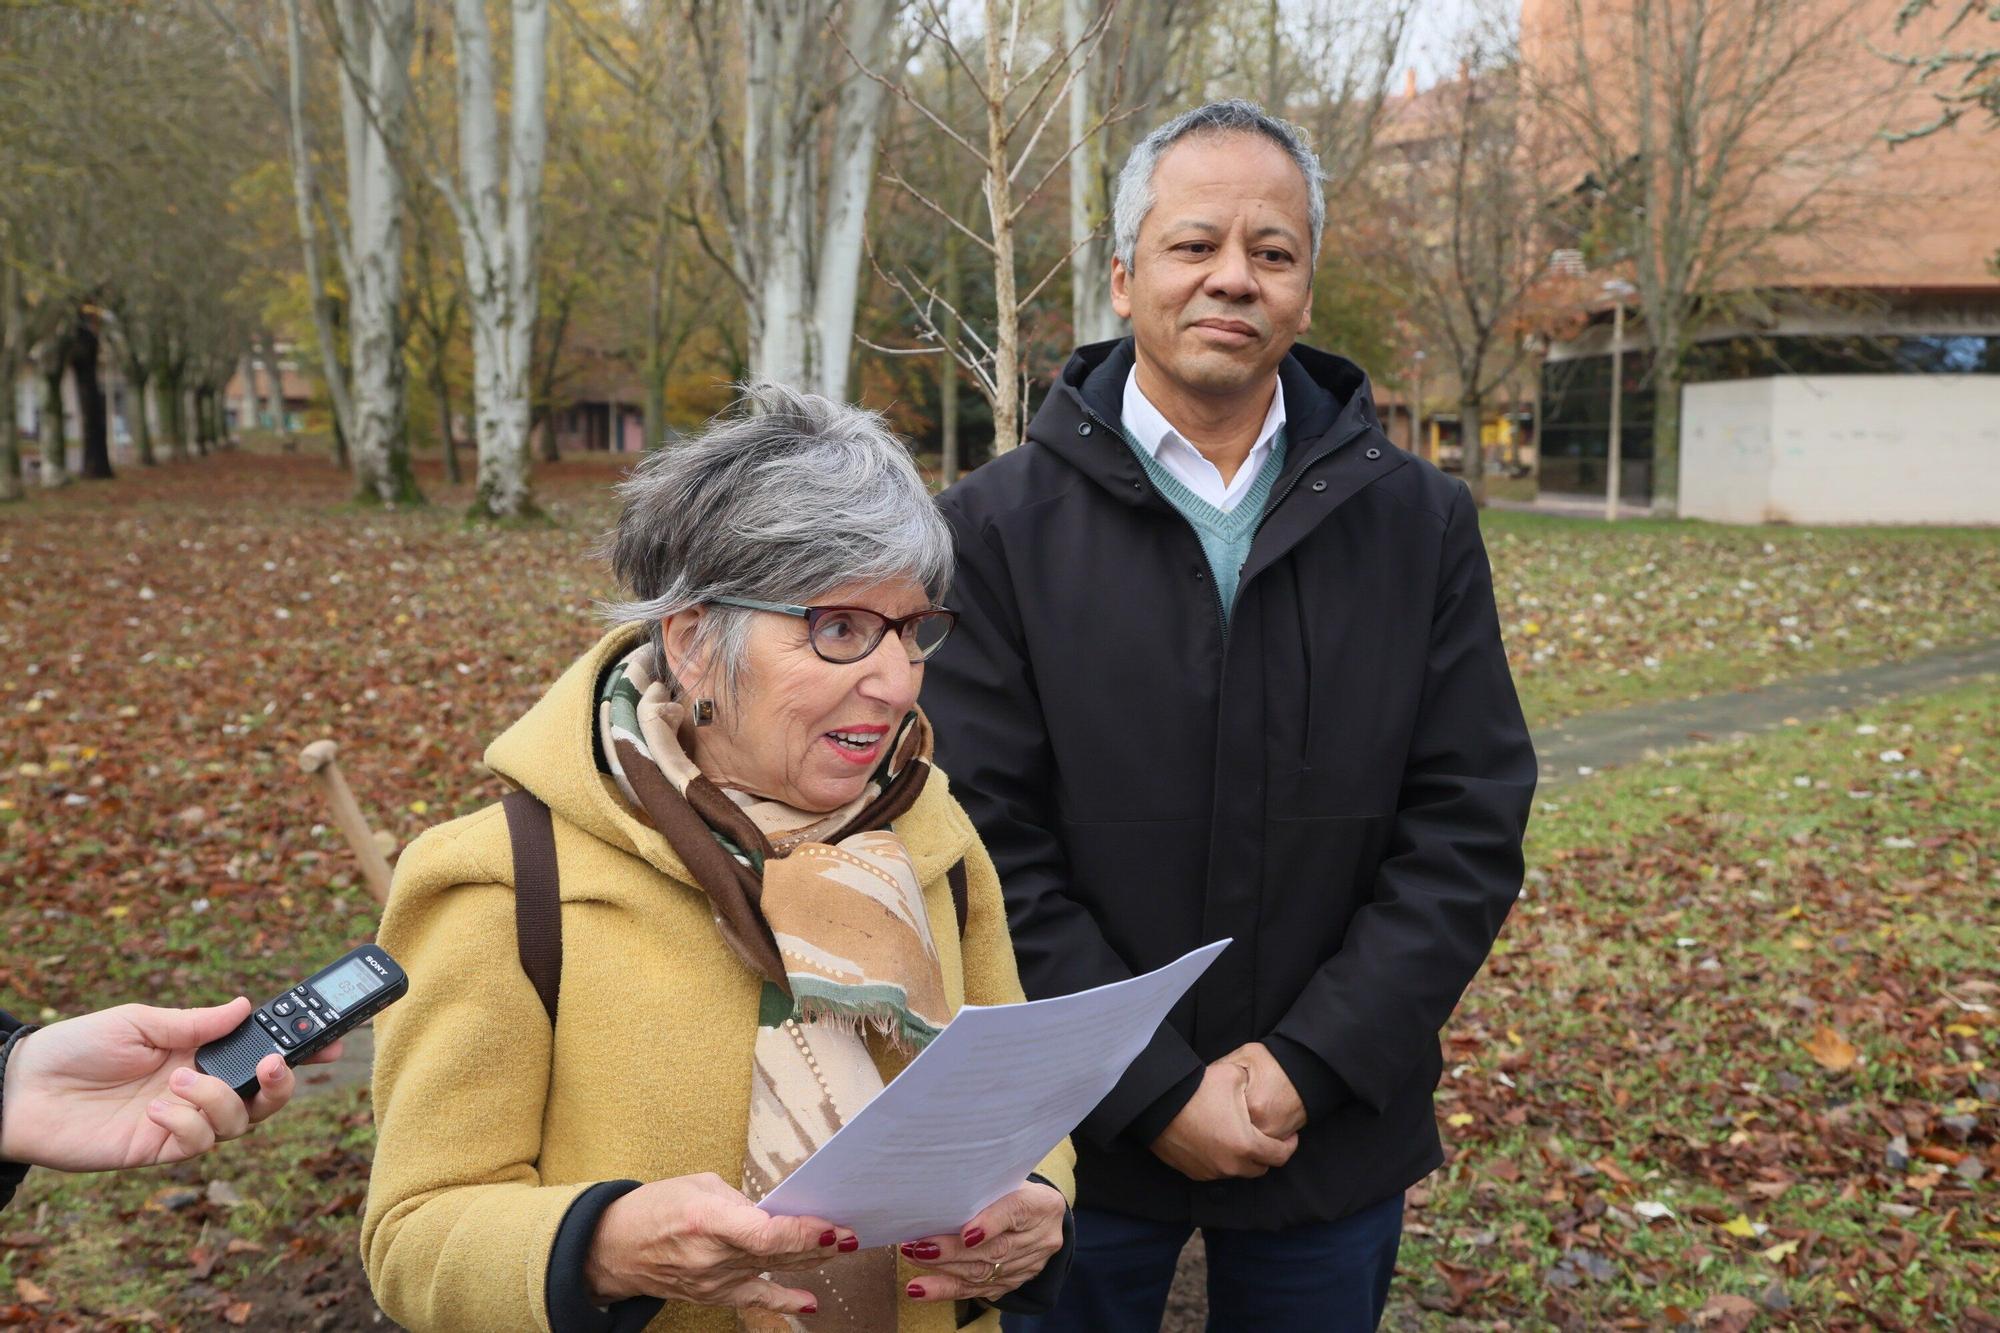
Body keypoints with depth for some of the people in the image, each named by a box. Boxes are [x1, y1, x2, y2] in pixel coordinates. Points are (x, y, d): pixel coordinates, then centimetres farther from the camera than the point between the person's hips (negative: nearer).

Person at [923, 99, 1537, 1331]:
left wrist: (1307, 1067, -11)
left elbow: (1470, 824, -4)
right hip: (1079, 1137, -1)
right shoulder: (999, 525, -7)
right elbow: (989, 845, -10)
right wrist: (1154, 1093, -13)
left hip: (1335, 1136, 2)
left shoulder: (1420, 522, -1)